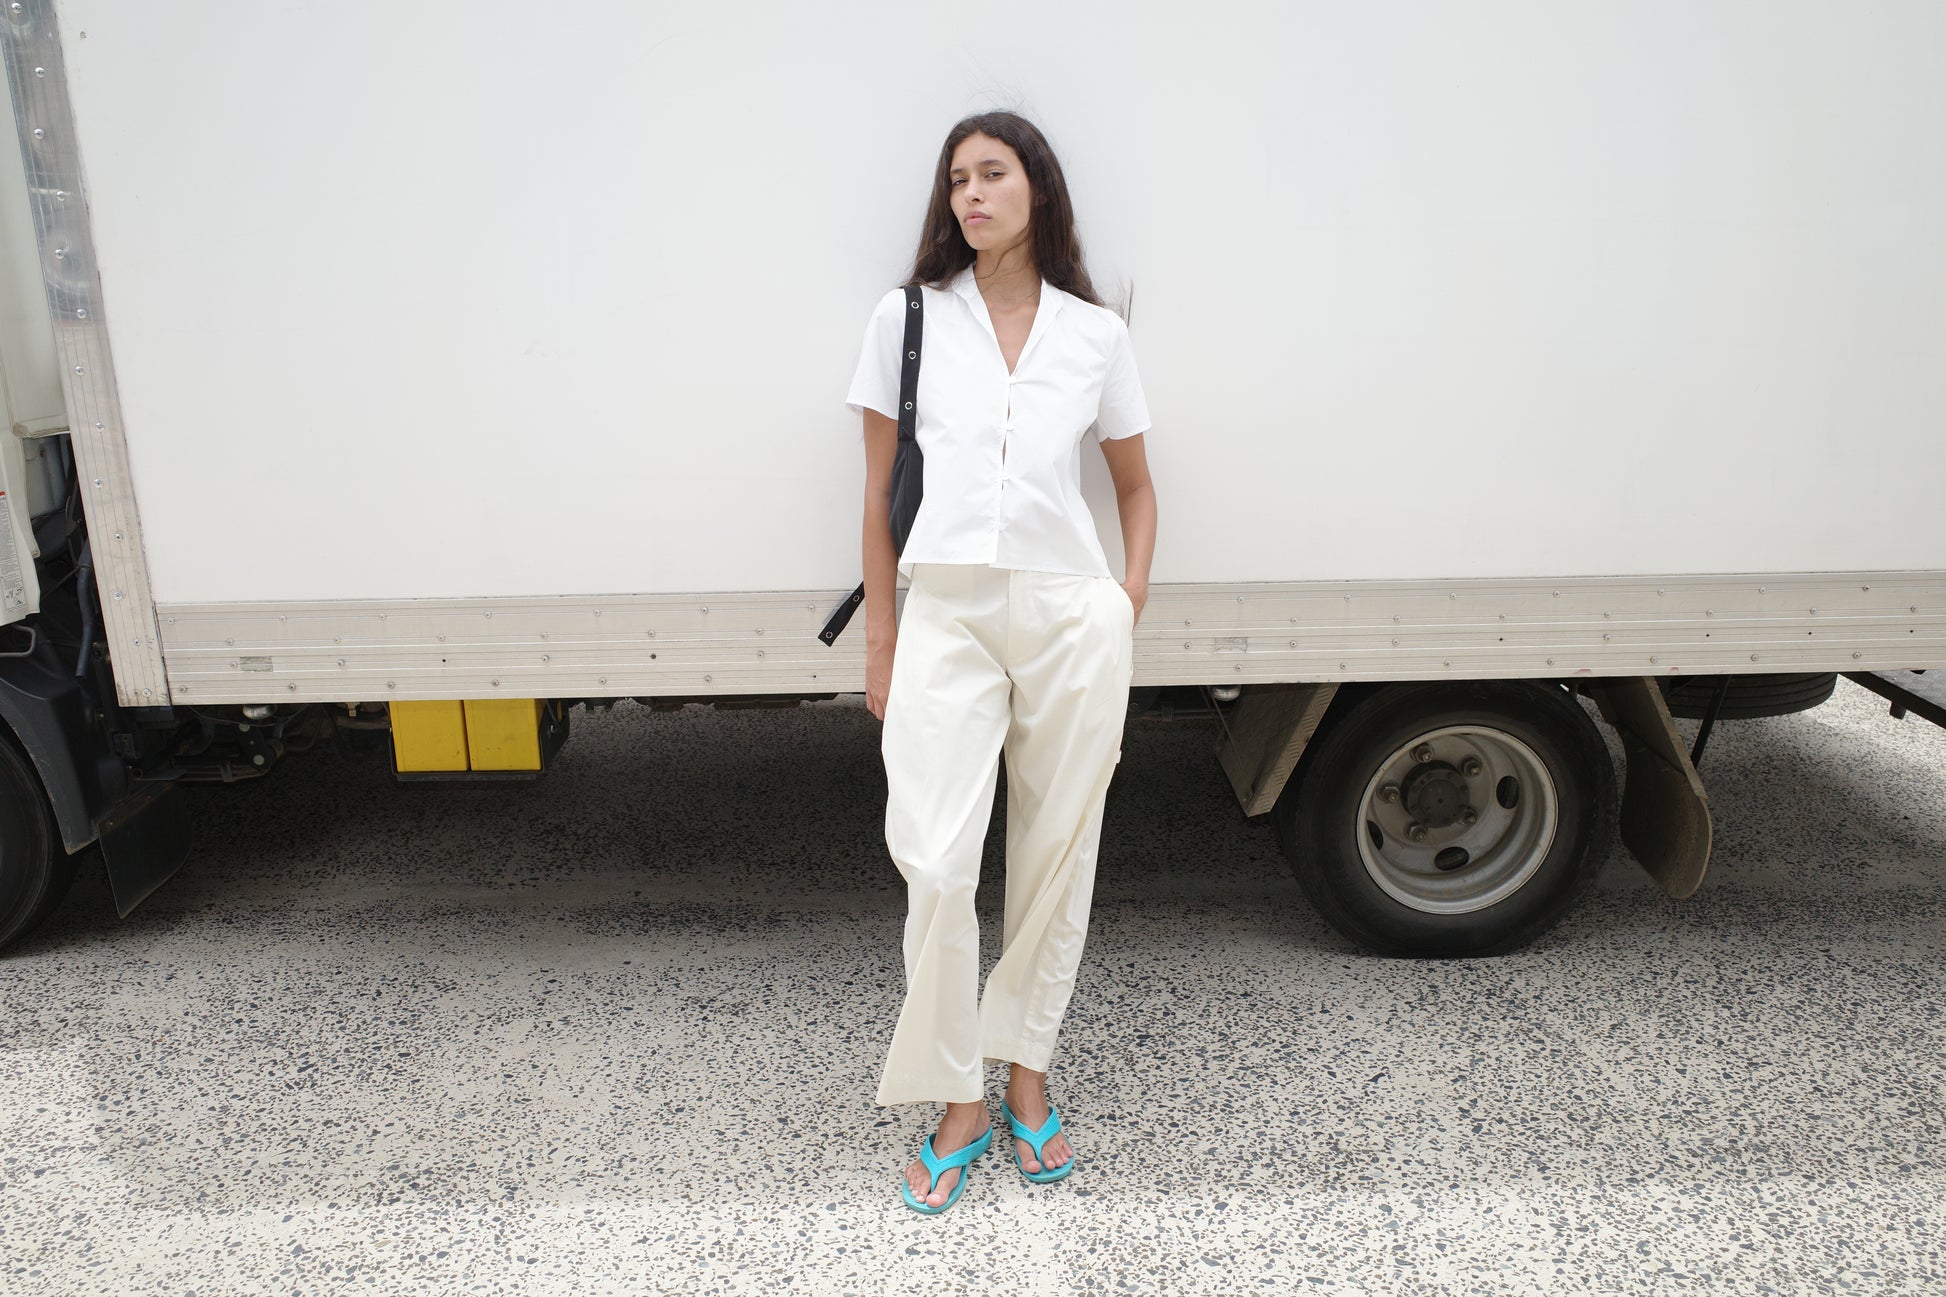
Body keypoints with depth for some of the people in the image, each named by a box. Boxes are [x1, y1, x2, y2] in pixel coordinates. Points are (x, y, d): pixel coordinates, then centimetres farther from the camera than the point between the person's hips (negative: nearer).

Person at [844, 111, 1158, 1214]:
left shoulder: (1096, 334, 8)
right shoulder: (909, 319, 7)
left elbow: (1137, 487, 18)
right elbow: (882, 493, 8)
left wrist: (1127, 614, 6)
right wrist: (881, 646, 6)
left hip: (1071, 615, 1)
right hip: (947, 616, -1)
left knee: (1057, 859, 8)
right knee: (937, 868, -8)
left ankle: (1026, 1074, 28)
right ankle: (958, 1105, 11)